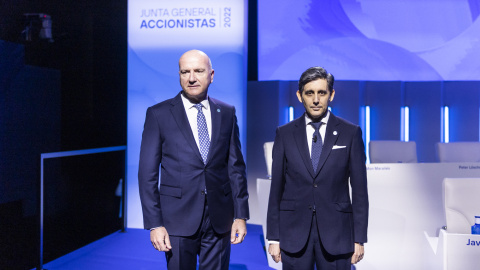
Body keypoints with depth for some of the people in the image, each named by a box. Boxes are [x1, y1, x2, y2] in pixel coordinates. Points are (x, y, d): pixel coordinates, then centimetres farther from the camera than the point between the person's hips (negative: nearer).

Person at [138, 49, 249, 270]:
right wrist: (154, 224, -8)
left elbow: (235, 166, 6)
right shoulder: (158, 114, -3)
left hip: (220, 220, 2)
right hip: (178, 219, -2)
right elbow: (148, 173, -4)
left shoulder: (227, 113, 5)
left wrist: (241, 215, 2)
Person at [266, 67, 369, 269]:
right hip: (294, 235, 1)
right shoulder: (285, 134, 3)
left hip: (336, 235, 0)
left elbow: (359, 189, 1)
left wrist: (359, 239, -2)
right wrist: (273, 238, 2)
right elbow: (276, 188, 4)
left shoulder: (351, 133, 1)